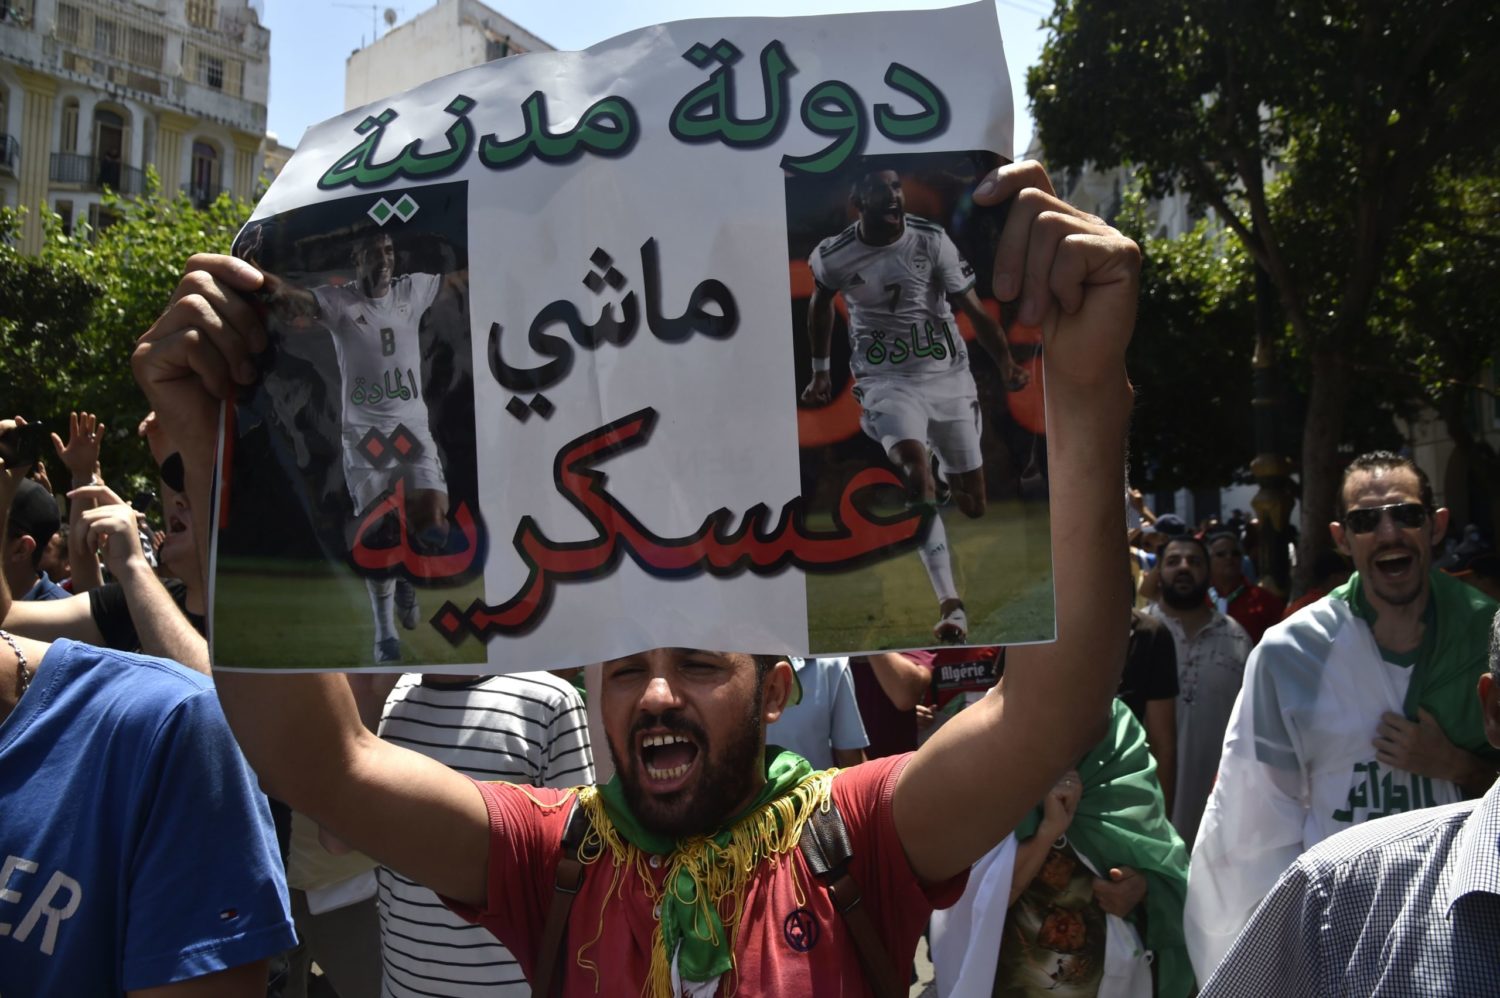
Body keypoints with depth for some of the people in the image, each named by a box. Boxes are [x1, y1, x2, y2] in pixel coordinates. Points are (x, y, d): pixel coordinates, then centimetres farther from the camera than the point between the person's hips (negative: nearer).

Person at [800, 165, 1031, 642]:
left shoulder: (932, 241, -9)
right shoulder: (834, 255, -6)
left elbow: (973, 308, -8)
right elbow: (820, 303, 16)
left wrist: (1006, 361, -23)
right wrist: (820, 371, 20)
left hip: (949, 376, 2)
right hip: (888, 382, -1)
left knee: (974, 504, 7)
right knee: (919, 478, -27)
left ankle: (949, 473, 47)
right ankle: (950, 605, -26)